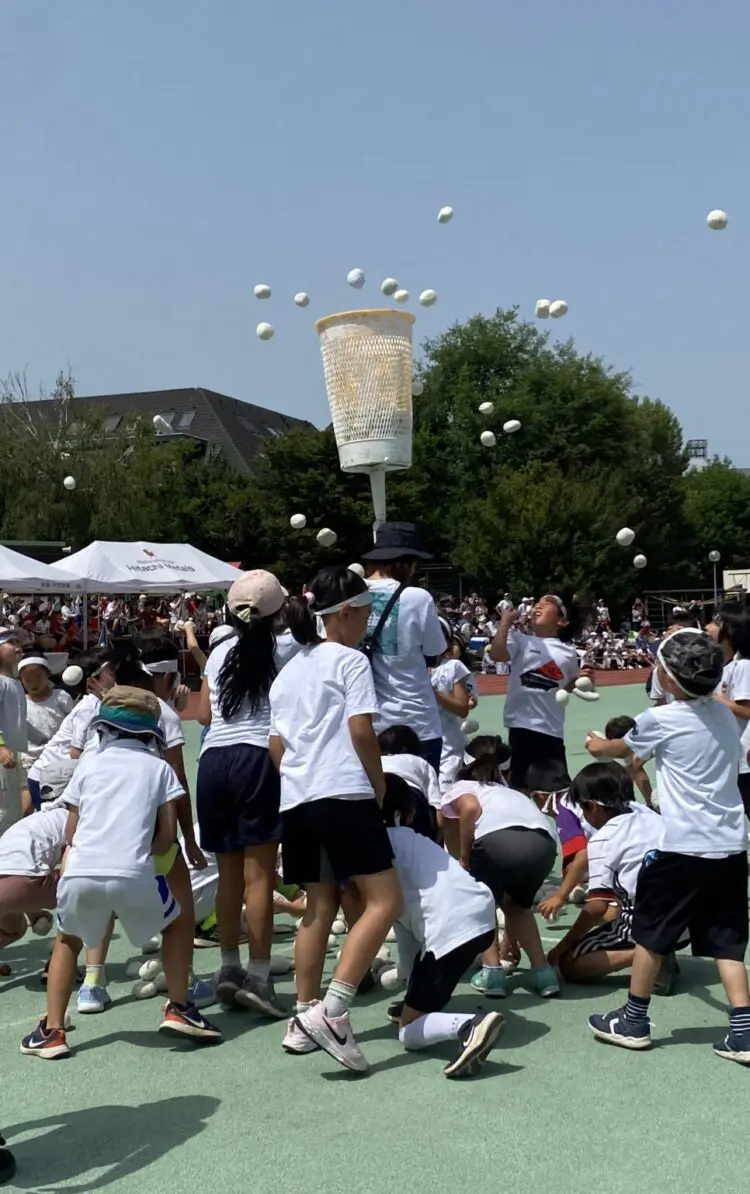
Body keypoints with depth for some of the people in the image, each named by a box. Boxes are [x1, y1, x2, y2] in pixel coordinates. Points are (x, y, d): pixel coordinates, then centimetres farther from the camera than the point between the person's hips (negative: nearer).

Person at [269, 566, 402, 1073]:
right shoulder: (351, 660, -1)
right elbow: (362, 730, -10)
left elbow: (276, 744, 19)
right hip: (345, 794, -8)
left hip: (297, 799, 8)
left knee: (320, 907, 15)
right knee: (384, 901, -7)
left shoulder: (290, 670, 20)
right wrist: (379, 786, 1)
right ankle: (331, 1011, -17)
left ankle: (304, 1020, 18)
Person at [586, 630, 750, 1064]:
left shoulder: (661, 720, -8)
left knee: (651, 932, 9)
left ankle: (634, 1020, 19)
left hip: (684, 847, -6)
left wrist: (596, 743, 34)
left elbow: (617, 750, 11)